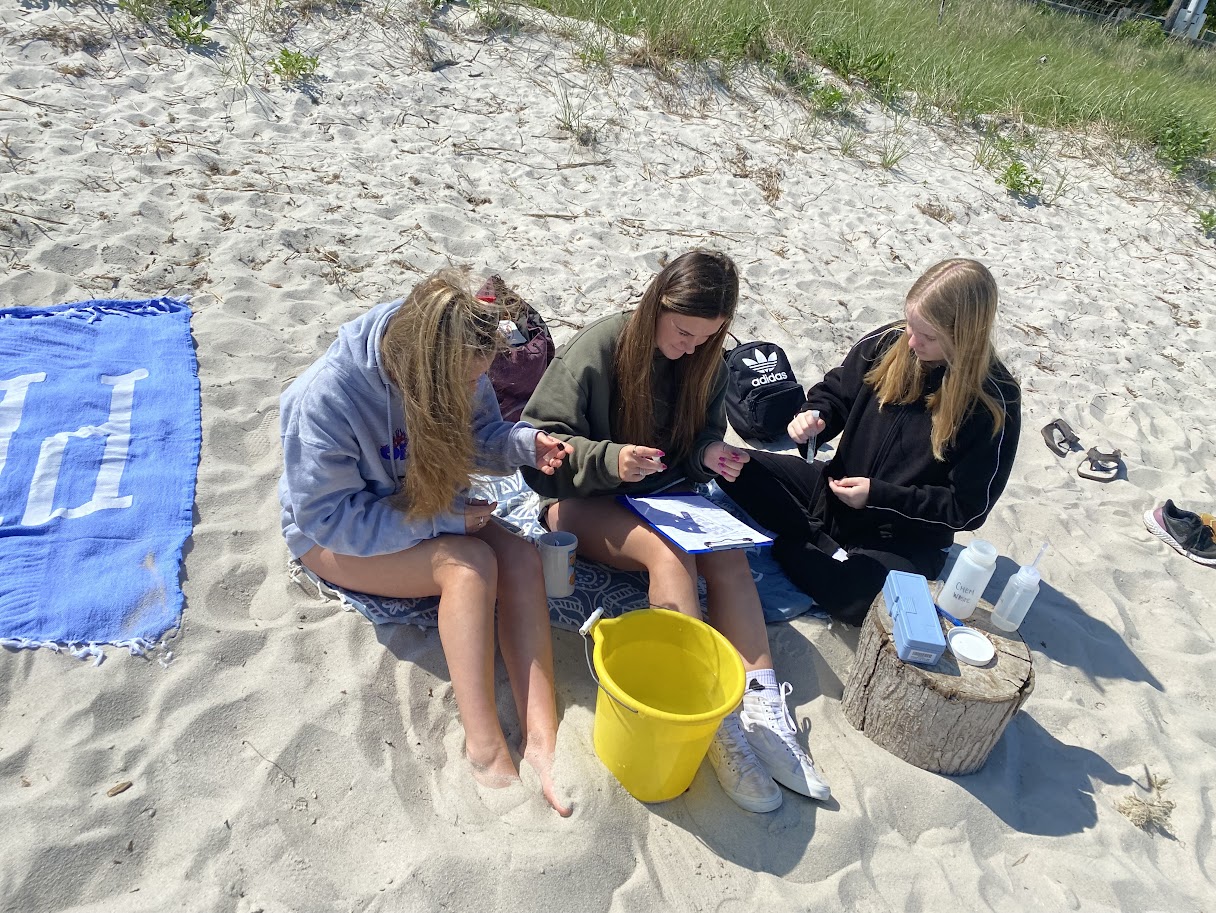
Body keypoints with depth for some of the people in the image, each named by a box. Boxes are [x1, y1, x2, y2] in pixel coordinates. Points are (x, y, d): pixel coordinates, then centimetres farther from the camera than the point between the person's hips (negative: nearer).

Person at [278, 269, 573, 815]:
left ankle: (541, 736, -29)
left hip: (432, 510, 5)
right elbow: (328, 515, -25)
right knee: (469, 563, -32)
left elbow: (478, 435, 2)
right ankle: (485, 747, -27)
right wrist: (444, 520, -28)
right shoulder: (326, 396, -30)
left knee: (521, 558, -23)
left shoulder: (454, 371, -14)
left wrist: (523, 444, -22)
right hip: (333, 538, -5)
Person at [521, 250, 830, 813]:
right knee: (669, 555, -32)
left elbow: (704, 432, 12)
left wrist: (708, 452, -13)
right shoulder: (598, 349, -16)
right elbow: (542, 439, -15)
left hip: (662, 495, 5)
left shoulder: (706, 361, -1)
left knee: (729, 554, -24)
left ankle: (763, 709, -25)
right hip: (582, 498, -5)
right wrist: (609, 458, -32)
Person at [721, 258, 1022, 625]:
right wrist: (814, 414, -16)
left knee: (852, 598, -33)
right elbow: (835, 392, 8)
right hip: (836, 486, 5)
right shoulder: (888, 343, -8)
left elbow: (967, 507, -14)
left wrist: (877, 496, -19)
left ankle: (794, 542, -4)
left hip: (904, 537, -4)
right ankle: (825, 550, -11)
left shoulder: (994, 402, -18)